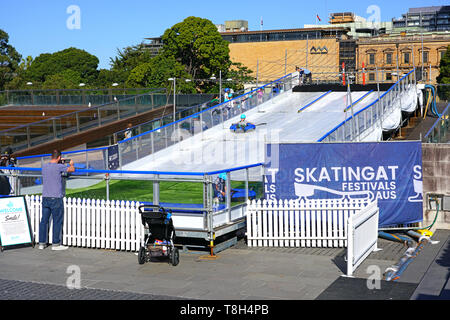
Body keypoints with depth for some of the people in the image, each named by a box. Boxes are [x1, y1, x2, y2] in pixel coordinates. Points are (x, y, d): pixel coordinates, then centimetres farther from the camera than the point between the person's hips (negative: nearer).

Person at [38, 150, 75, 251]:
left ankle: (41, 243, 14)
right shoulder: (59, 167, -11)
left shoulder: (44, 166, 9)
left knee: (44, 220, 10)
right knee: (57, 221, 2)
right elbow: (72, 170, -3)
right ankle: (55, 244, 5)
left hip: (45, 197, 6)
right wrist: (71, 164, 21)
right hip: (56, 198, -6)